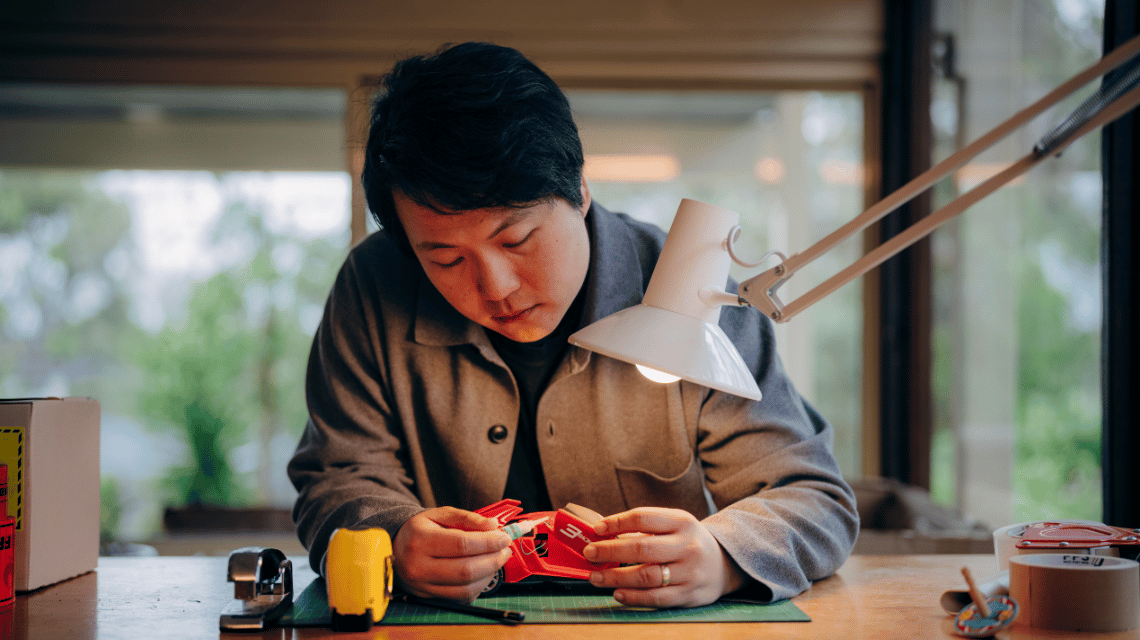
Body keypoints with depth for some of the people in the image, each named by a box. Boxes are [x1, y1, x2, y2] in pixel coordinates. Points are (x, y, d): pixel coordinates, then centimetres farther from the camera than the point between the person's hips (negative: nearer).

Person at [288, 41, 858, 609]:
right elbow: (339, 482, -5)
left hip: (654, 628, 0)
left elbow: (817, 502, -13)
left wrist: (718, 557, -35)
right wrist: (396, 545, -29)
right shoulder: (373, 292, -12)